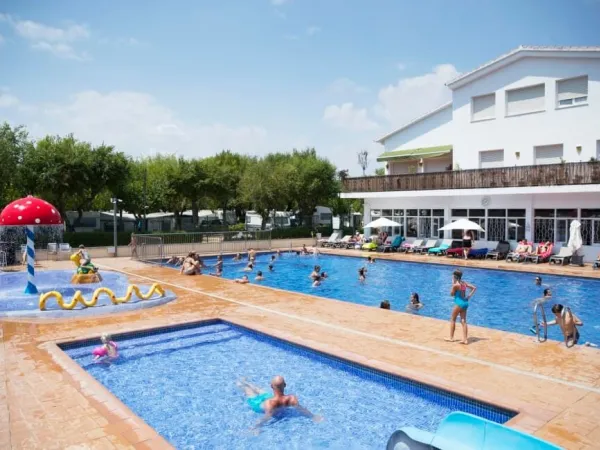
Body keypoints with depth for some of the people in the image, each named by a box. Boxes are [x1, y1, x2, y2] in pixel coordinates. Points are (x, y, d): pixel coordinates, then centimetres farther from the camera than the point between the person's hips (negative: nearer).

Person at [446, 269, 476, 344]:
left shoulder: (455, 285, -16)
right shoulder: (464, 283, 7)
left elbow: (452, 294, -4)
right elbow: (474, 288, 12)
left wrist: (453, 284, -3)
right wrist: (469, 296, 8)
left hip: (459, 303, -7)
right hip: (465, 303, 7)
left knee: (452, 319, 8)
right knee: (463, 321, 8)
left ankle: (451, 338, 12)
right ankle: (465, 339, 5)